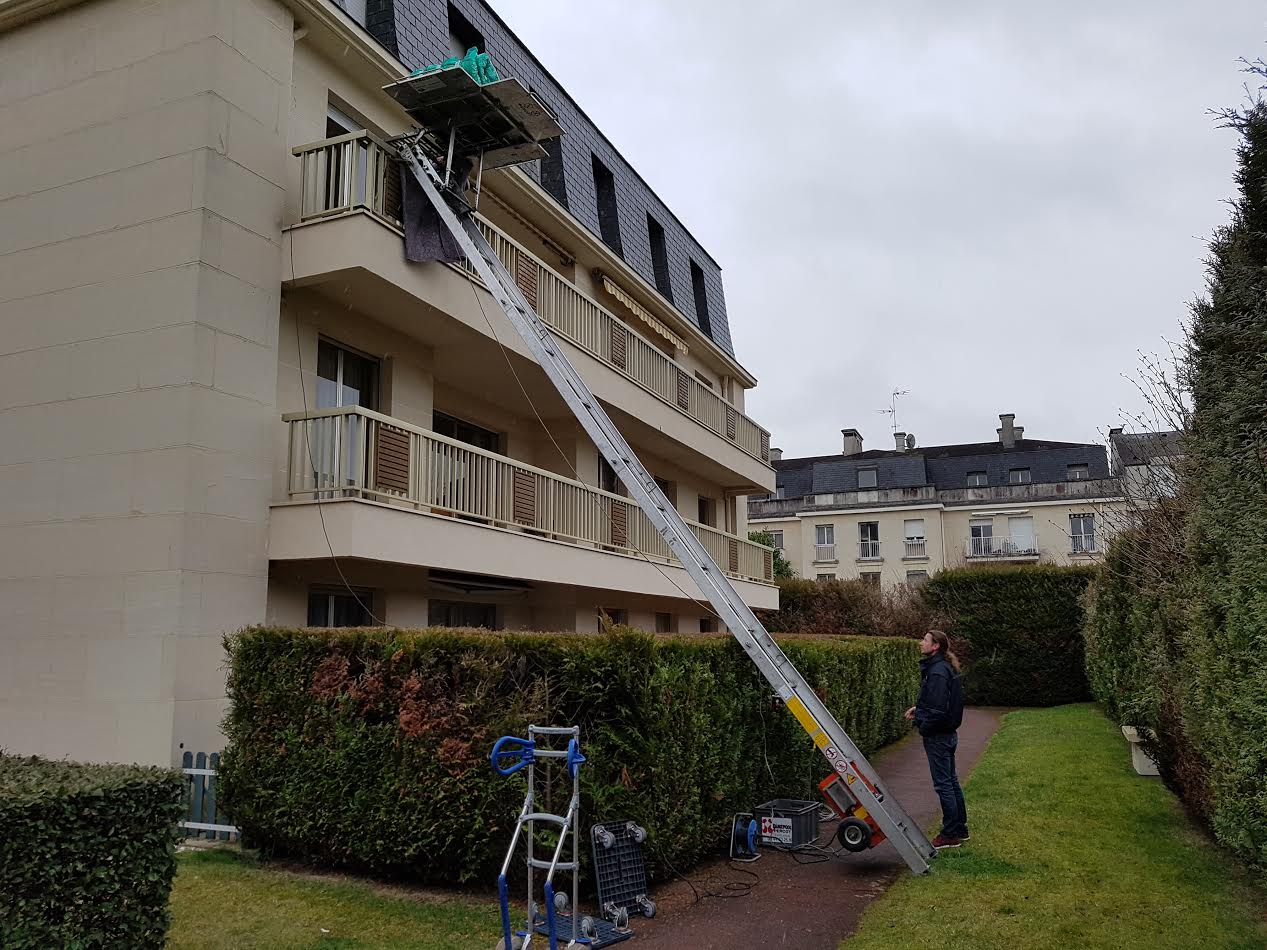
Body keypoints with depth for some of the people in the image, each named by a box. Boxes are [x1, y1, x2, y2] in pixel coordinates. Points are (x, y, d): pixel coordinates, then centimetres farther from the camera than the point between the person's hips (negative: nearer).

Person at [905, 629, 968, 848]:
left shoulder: (938, 672, -22)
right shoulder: (944, 668, 10)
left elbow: (938, 709, -26)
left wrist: (923, 726, -13)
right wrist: (919, 708, 10)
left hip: (938, 736, -10)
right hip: (948, 734, 10)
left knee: (943, 785, -2)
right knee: (951, 782, 17)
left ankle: (950, 835, 6)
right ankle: (960, 829, 27)